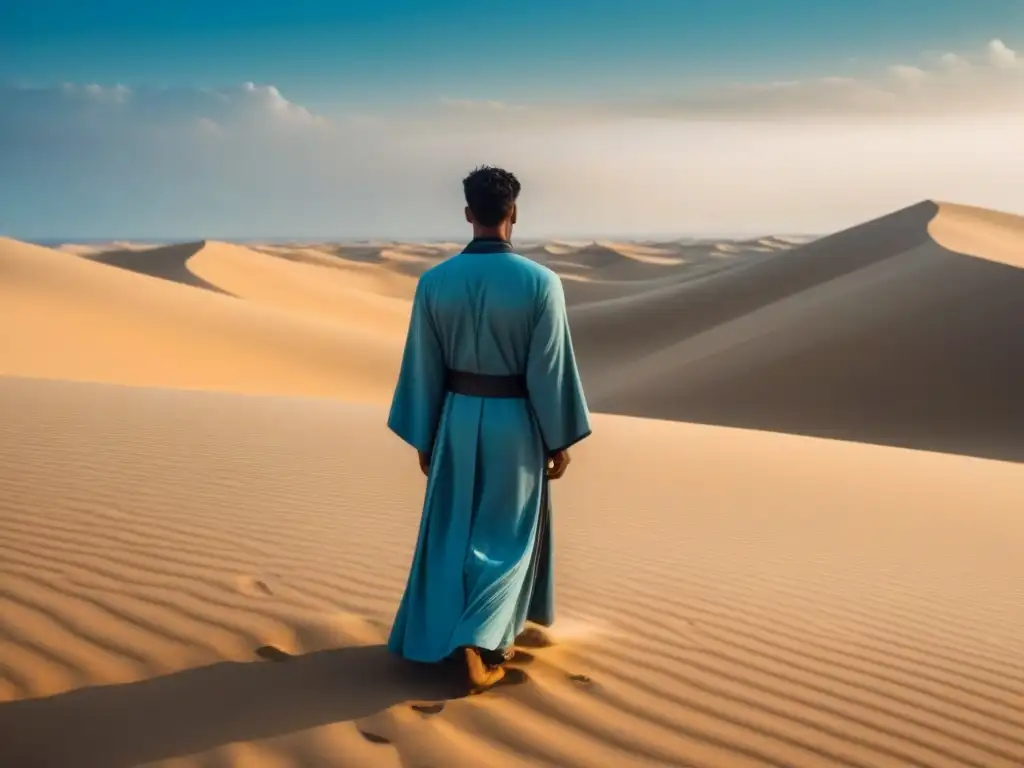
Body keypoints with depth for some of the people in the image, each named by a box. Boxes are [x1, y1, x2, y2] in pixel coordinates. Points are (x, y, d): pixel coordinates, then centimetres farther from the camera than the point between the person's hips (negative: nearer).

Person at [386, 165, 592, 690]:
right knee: (506, 535, 11)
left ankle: (443, 634, 30)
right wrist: (560, 440, -1)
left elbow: (423, 368, -2)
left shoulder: (434, 281, -7)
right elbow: (551, 370, -12)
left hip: (458, 418, 3)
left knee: (455, 530, 18)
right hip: (516, 422, -2)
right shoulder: (541, 282, -15)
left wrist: (423, 439, 9)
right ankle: (481, 640, 0)